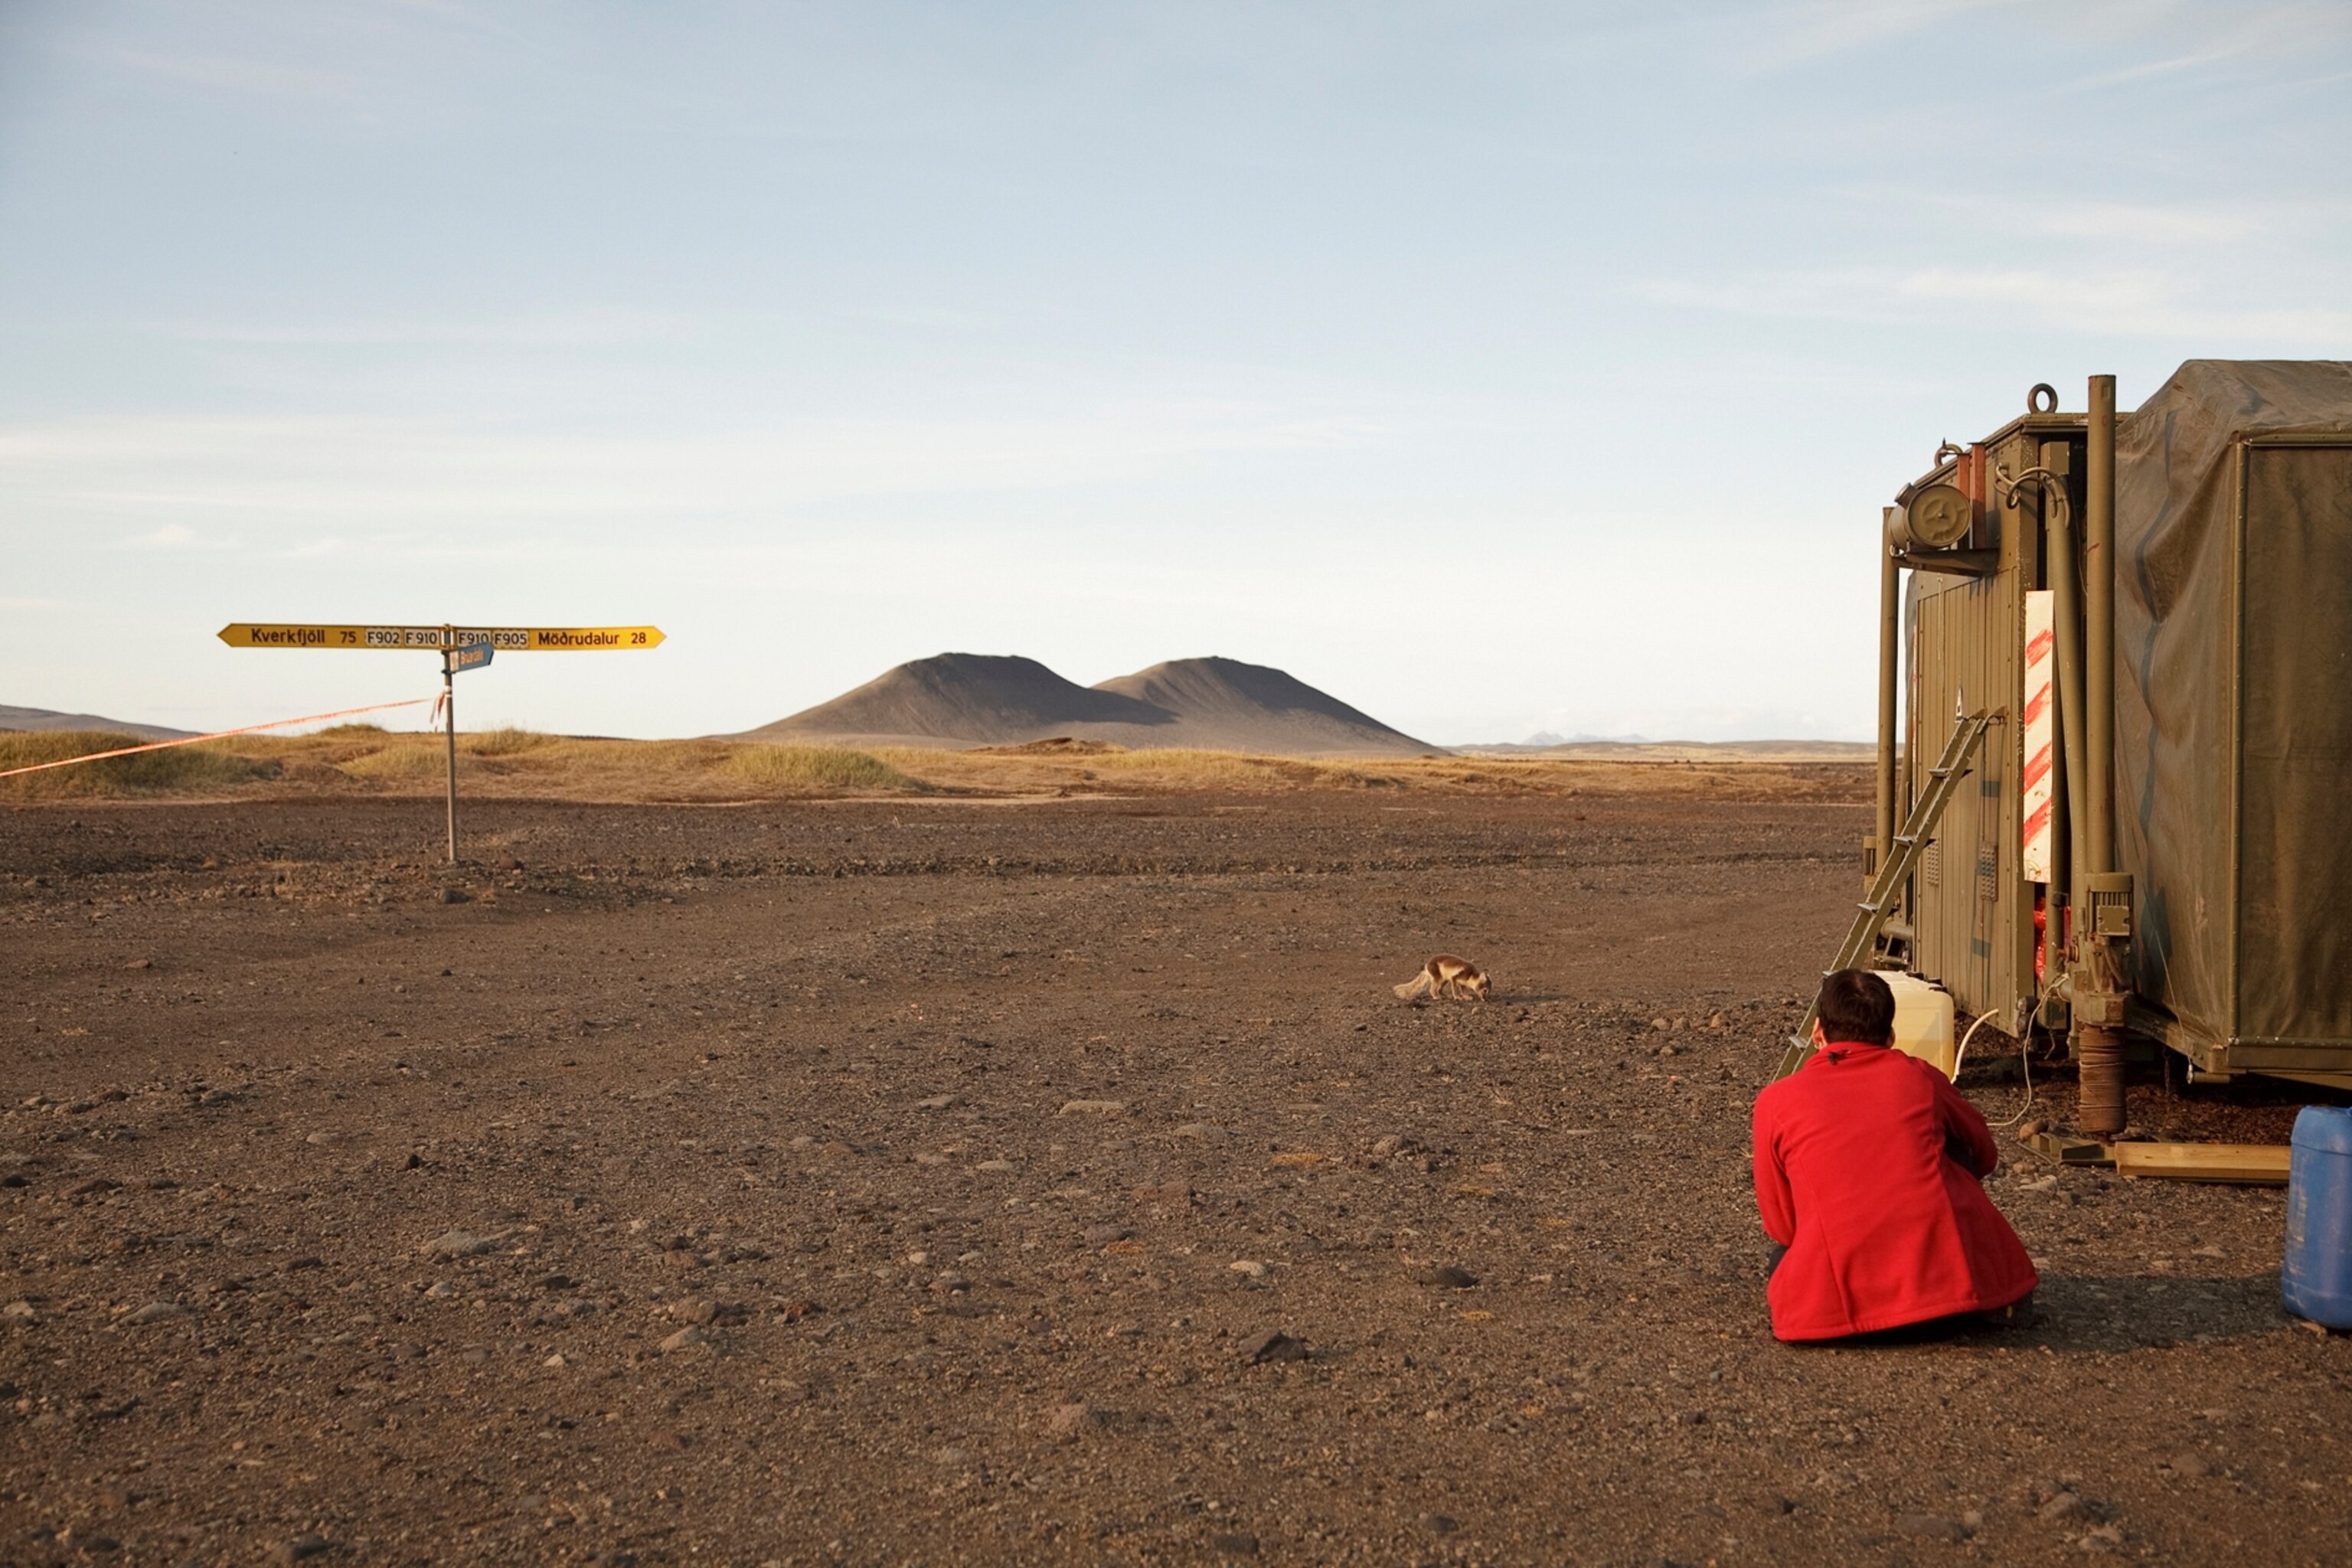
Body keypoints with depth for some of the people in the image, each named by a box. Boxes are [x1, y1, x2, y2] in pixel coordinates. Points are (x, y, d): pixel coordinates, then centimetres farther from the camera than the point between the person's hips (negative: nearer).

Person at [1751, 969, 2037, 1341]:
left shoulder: (1775, 1102, 7)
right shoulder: (1919, 1077, 10)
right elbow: (1985, 1155, 28)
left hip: (1838, 1306, 0)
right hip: (1948, 1280, 0)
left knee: (1783, 1258, 34)